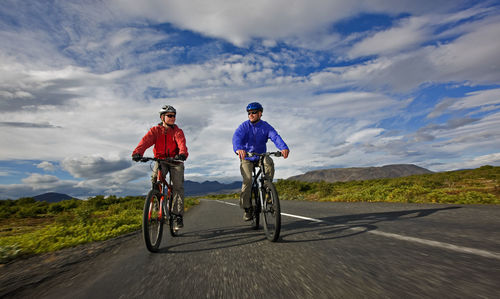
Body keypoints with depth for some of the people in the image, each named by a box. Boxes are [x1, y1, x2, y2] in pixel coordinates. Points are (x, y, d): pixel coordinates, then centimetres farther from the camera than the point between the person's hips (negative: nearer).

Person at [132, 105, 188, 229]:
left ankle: (178, 216, -6)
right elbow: (146, 140, -19)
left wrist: (182, 153, -46)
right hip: (160, 160, 1)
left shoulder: (177, 131, -2)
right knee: (155, 178, -27)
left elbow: (181, 143, -22)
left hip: (175, 160, 0)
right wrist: (137, 152, -39)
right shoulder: (155, 130, 0)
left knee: (178, 186, -11)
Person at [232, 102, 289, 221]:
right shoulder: (244, 126, -9)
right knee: (247, 180, -18)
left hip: (260, 156, 1)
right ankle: (247, 208, -2)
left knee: (269, 162, -31)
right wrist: (238, 148, -52)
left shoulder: (266, 126, -6)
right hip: (246, 158, -1)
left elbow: (275, 137, -24)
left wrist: (284, 148, -45)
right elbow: (236, 137, -29)